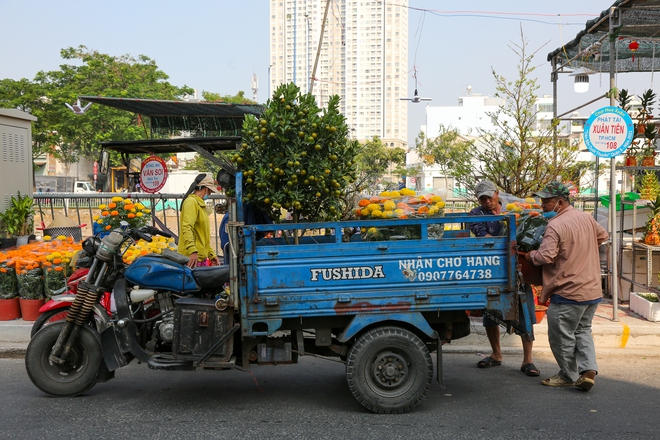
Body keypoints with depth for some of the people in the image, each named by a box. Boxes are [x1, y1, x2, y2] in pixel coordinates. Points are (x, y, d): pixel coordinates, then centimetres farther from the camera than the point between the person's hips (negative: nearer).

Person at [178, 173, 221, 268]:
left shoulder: (200, 204, 23)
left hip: (202, 256, 10)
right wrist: (193, 251, -31)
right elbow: (187, 228, -22)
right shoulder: (191, 202, -8)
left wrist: (211, 254, 25)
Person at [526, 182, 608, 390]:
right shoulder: (586, 218, 6)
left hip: (568, 293, -8)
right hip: (593, 290, 8)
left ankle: (568, 375, 21)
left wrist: (529, 255, -7)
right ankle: (588, 370, 9)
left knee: (562, 336, 8)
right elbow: (602, 236, 22)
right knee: (583, 330, 21)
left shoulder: (556, 226, -20)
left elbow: (546, 256, -26)